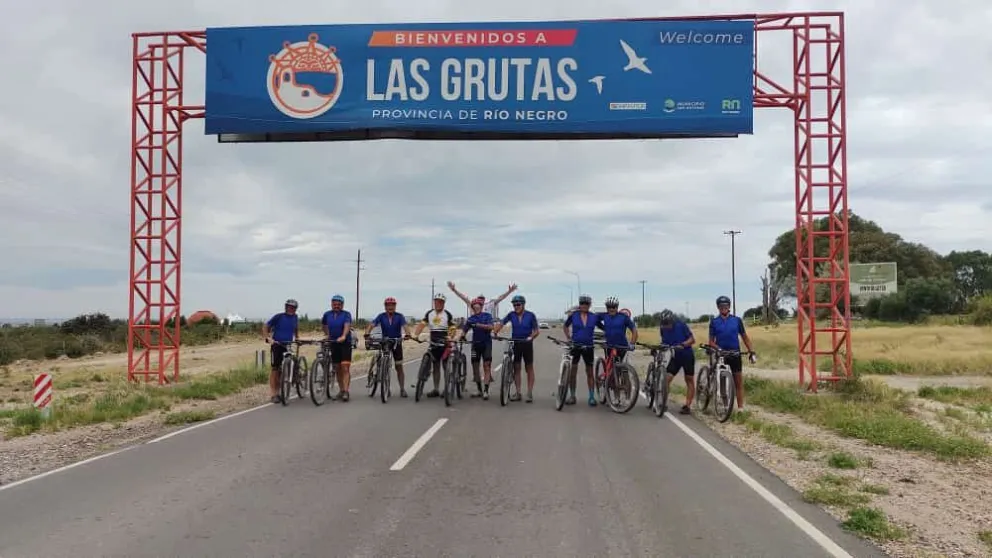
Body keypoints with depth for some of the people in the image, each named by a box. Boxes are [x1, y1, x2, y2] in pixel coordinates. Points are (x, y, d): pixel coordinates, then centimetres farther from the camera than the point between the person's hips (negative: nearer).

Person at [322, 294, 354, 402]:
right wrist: (327, 334, 15)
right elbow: (323, 325, 25)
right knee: (337, 368, 9)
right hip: (333, 343, 4)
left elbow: (347, 325, -24)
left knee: (345, 368, -11)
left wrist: (343, 336, -40)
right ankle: (341, 390, 19)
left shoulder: (346, 314, -7)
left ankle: (346, 391, -14)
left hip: (345, 343, -4)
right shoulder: (327, 314, 5)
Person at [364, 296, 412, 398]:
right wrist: (367, 333, -39)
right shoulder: (381, 316, -7)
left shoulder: (399, 316, -9)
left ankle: (402, 389, 8)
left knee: (399, 367, 2)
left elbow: (405, 325, -24)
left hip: (397, 342, -1)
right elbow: (372, 324, -19)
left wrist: (407, 334, -45)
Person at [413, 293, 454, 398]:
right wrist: (415, 335, -19)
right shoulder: (429, 314, 5)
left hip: (445, 344, -4)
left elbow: (452, 328, -10)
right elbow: (421, 325, -3)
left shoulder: (447, 314, -4)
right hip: (434, 344, 4)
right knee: (436, 366, 9)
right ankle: (435, 389, 13)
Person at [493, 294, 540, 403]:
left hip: (527, 344, -2)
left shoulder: (530, 315, -8)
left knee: (529, 368, 4)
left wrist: (531, 337, -25)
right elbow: (501, 324, -6)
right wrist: (495, 332, -24)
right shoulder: (512, 314, -2)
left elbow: (537, 330, -7)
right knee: (516, 368, 5)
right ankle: (518, 393, 12)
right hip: (515, 344, 2)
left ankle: (530, 393, 8)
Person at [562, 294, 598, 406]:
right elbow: (565, 326, 11)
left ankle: (592, 397, 10)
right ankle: (572, 396, 11)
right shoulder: (573, 315, -3)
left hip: (588, 347, 0)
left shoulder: (594, 317, -1)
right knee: (572, 371, 2)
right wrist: (568, 338, 1)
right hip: (575, 346, 0)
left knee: (589, 372, 5)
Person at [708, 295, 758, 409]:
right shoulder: (714, 322, 2)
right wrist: (718, 349, -18)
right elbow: (711, 341, 0)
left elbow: (745, 337, 7)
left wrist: (752, 352, 0)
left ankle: (740, 407, 3)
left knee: (738, 382, 0)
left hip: (735, 354, 0)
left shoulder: (737, 320, 3)